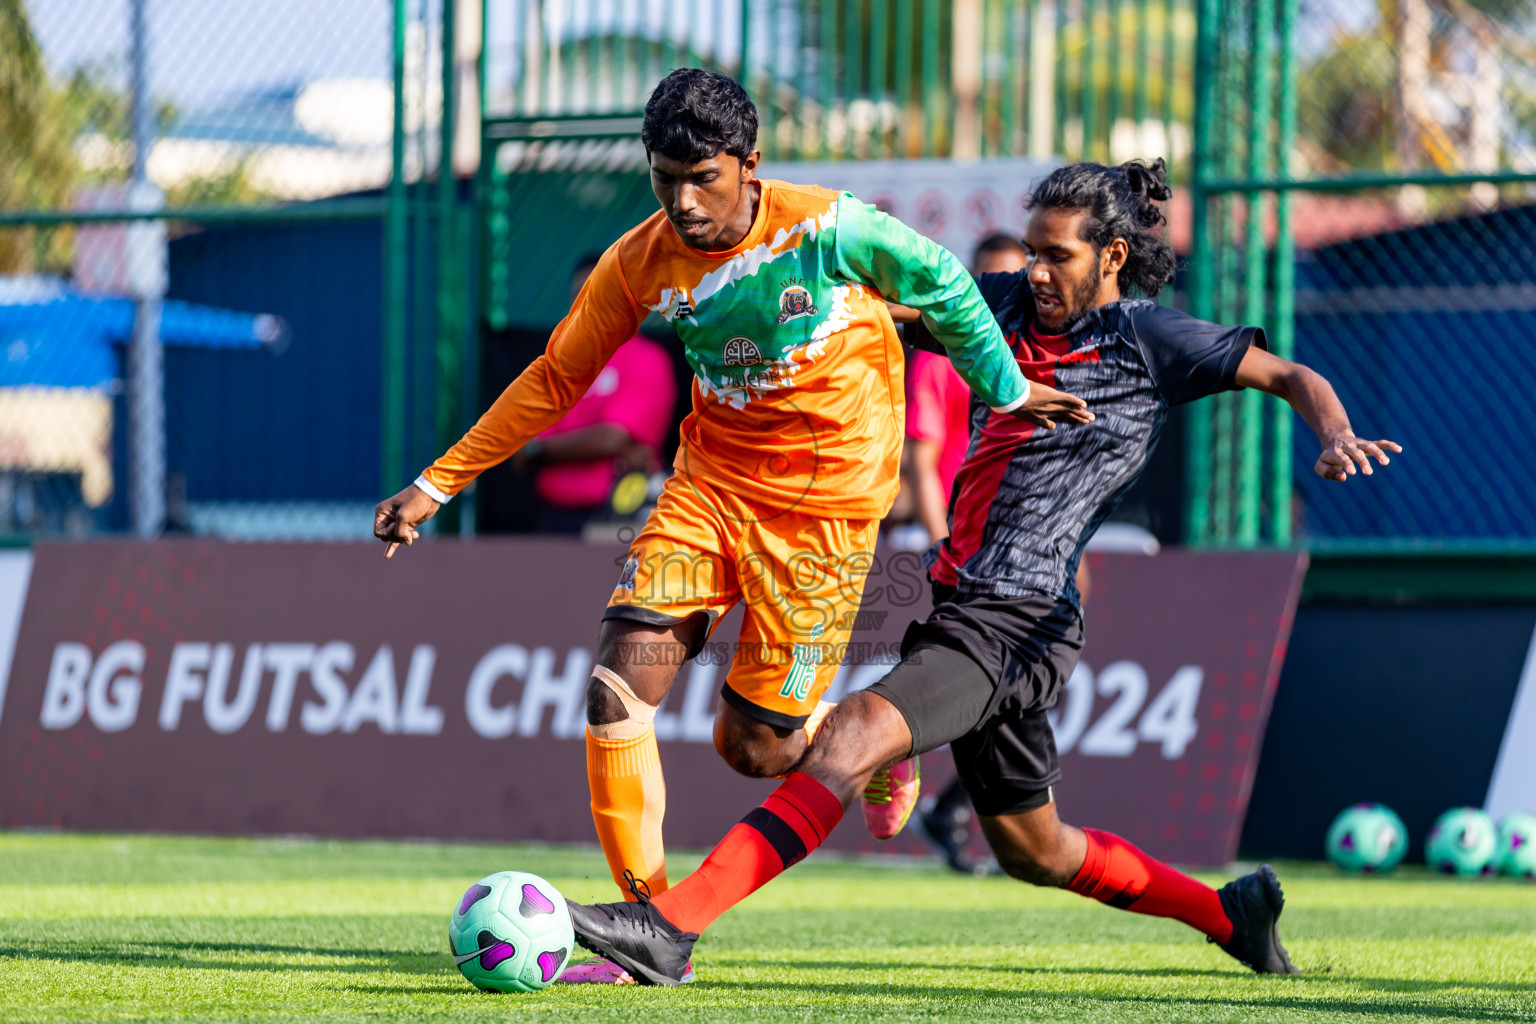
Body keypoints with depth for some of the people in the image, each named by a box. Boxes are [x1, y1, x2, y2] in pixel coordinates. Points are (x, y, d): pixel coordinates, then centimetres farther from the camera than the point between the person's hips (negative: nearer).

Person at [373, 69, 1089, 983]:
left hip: (825, 503, -4)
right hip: (712, 484, 4)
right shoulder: (640, 266, -7)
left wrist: (1008, 391, 5)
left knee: (756, 748, -4)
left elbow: (941, 285, 0)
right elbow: (554, 381, 4)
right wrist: (437, 484, 2)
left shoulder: (826, 228, -18)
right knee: (622, 681, -15)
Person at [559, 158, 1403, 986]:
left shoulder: (1144, 338, -4)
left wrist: (1336, 436, -20)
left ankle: (670, 927, -36)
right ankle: (1232, 913, 39)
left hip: (1015, 625, -9)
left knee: (849, 737, -26)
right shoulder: (1009, 303, 13)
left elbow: (1290, 377, 0)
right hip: (956, 602, 9)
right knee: (1034, 851, 20)